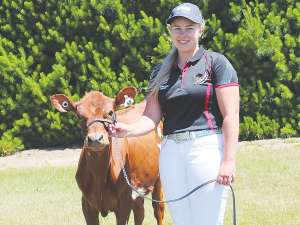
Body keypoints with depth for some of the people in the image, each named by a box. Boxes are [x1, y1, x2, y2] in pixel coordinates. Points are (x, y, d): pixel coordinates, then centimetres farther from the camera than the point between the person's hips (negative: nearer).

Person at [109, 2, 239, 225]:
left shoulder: (215, 63, 0)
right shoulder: (161, 72, 15)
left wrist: (229, 161, -15)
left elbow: (231, 115, -7)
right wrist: (128, 129, -13)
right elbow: (152, 117, 9)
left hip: (208, 148, -5)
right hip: (171, 153, 5)